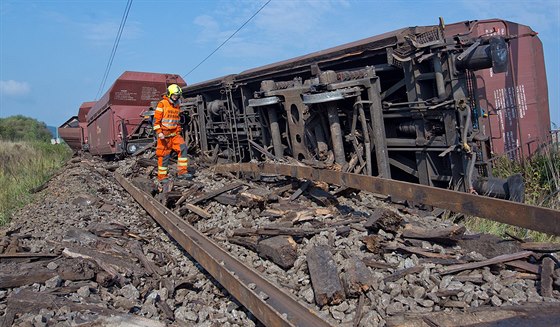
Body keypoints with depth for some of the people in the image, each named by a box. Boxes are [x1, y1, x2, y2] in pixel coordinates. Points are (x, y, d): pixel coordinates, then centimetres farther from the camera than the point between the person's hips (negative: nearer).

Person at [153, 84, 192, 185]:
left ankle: (182, 172, -9)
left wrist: (178, 131, 19)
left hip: (174, 134, 6)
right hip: (164, 135, -6)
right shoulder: (162, 104, -6)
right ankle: (162, 177, 9)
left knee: (183, 148, -12)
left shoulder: (176, 105, 15)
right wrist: (159, 132, -18)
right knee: (164, 155, -2)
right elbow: (156, 119, -11)